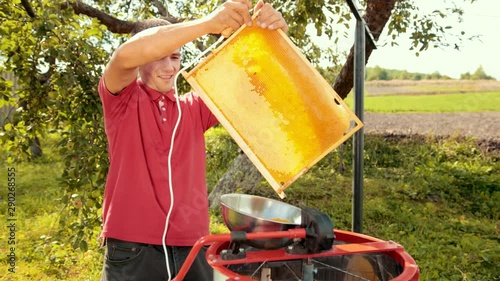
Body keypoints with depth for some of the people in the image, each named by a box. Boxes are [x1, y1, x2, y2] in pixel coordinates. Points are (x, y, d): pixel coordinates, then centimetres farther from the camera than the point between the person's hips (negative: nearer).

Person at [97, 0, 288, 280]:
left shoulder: (194, 107, 11)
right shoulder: (122, 100, 1)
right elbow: (126, 55, -20)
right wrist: (208, 23, -29)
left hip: (191, 249, 4)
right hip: (133, 250, -3)